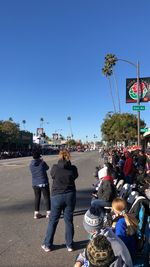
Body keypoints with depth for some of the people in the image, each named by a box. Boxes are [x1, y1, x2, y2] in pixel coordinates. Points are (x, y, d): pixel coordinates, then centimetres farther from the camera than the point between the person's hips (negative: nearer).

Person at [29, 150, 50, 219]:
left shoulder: (31, 164, -2)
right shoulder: (42, 163, -15)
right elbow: (47, 168, 4)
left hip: (35, 184, 5)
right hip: (43, 183, -4)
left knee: (37, 198, 16)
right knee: (47, 197, 7)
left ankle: (36, 213, 20)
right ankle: (48, 213, 9)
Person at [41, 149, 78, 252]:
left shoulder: (55, 168, -13)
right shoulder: (73, 168, -11)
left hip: (57, 196, -1)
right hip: (70, 196, 1)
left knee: (53, 221, 14)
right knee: (69, 221, 14)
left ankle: (47, 245, 26)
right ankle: (70, 245, 26)